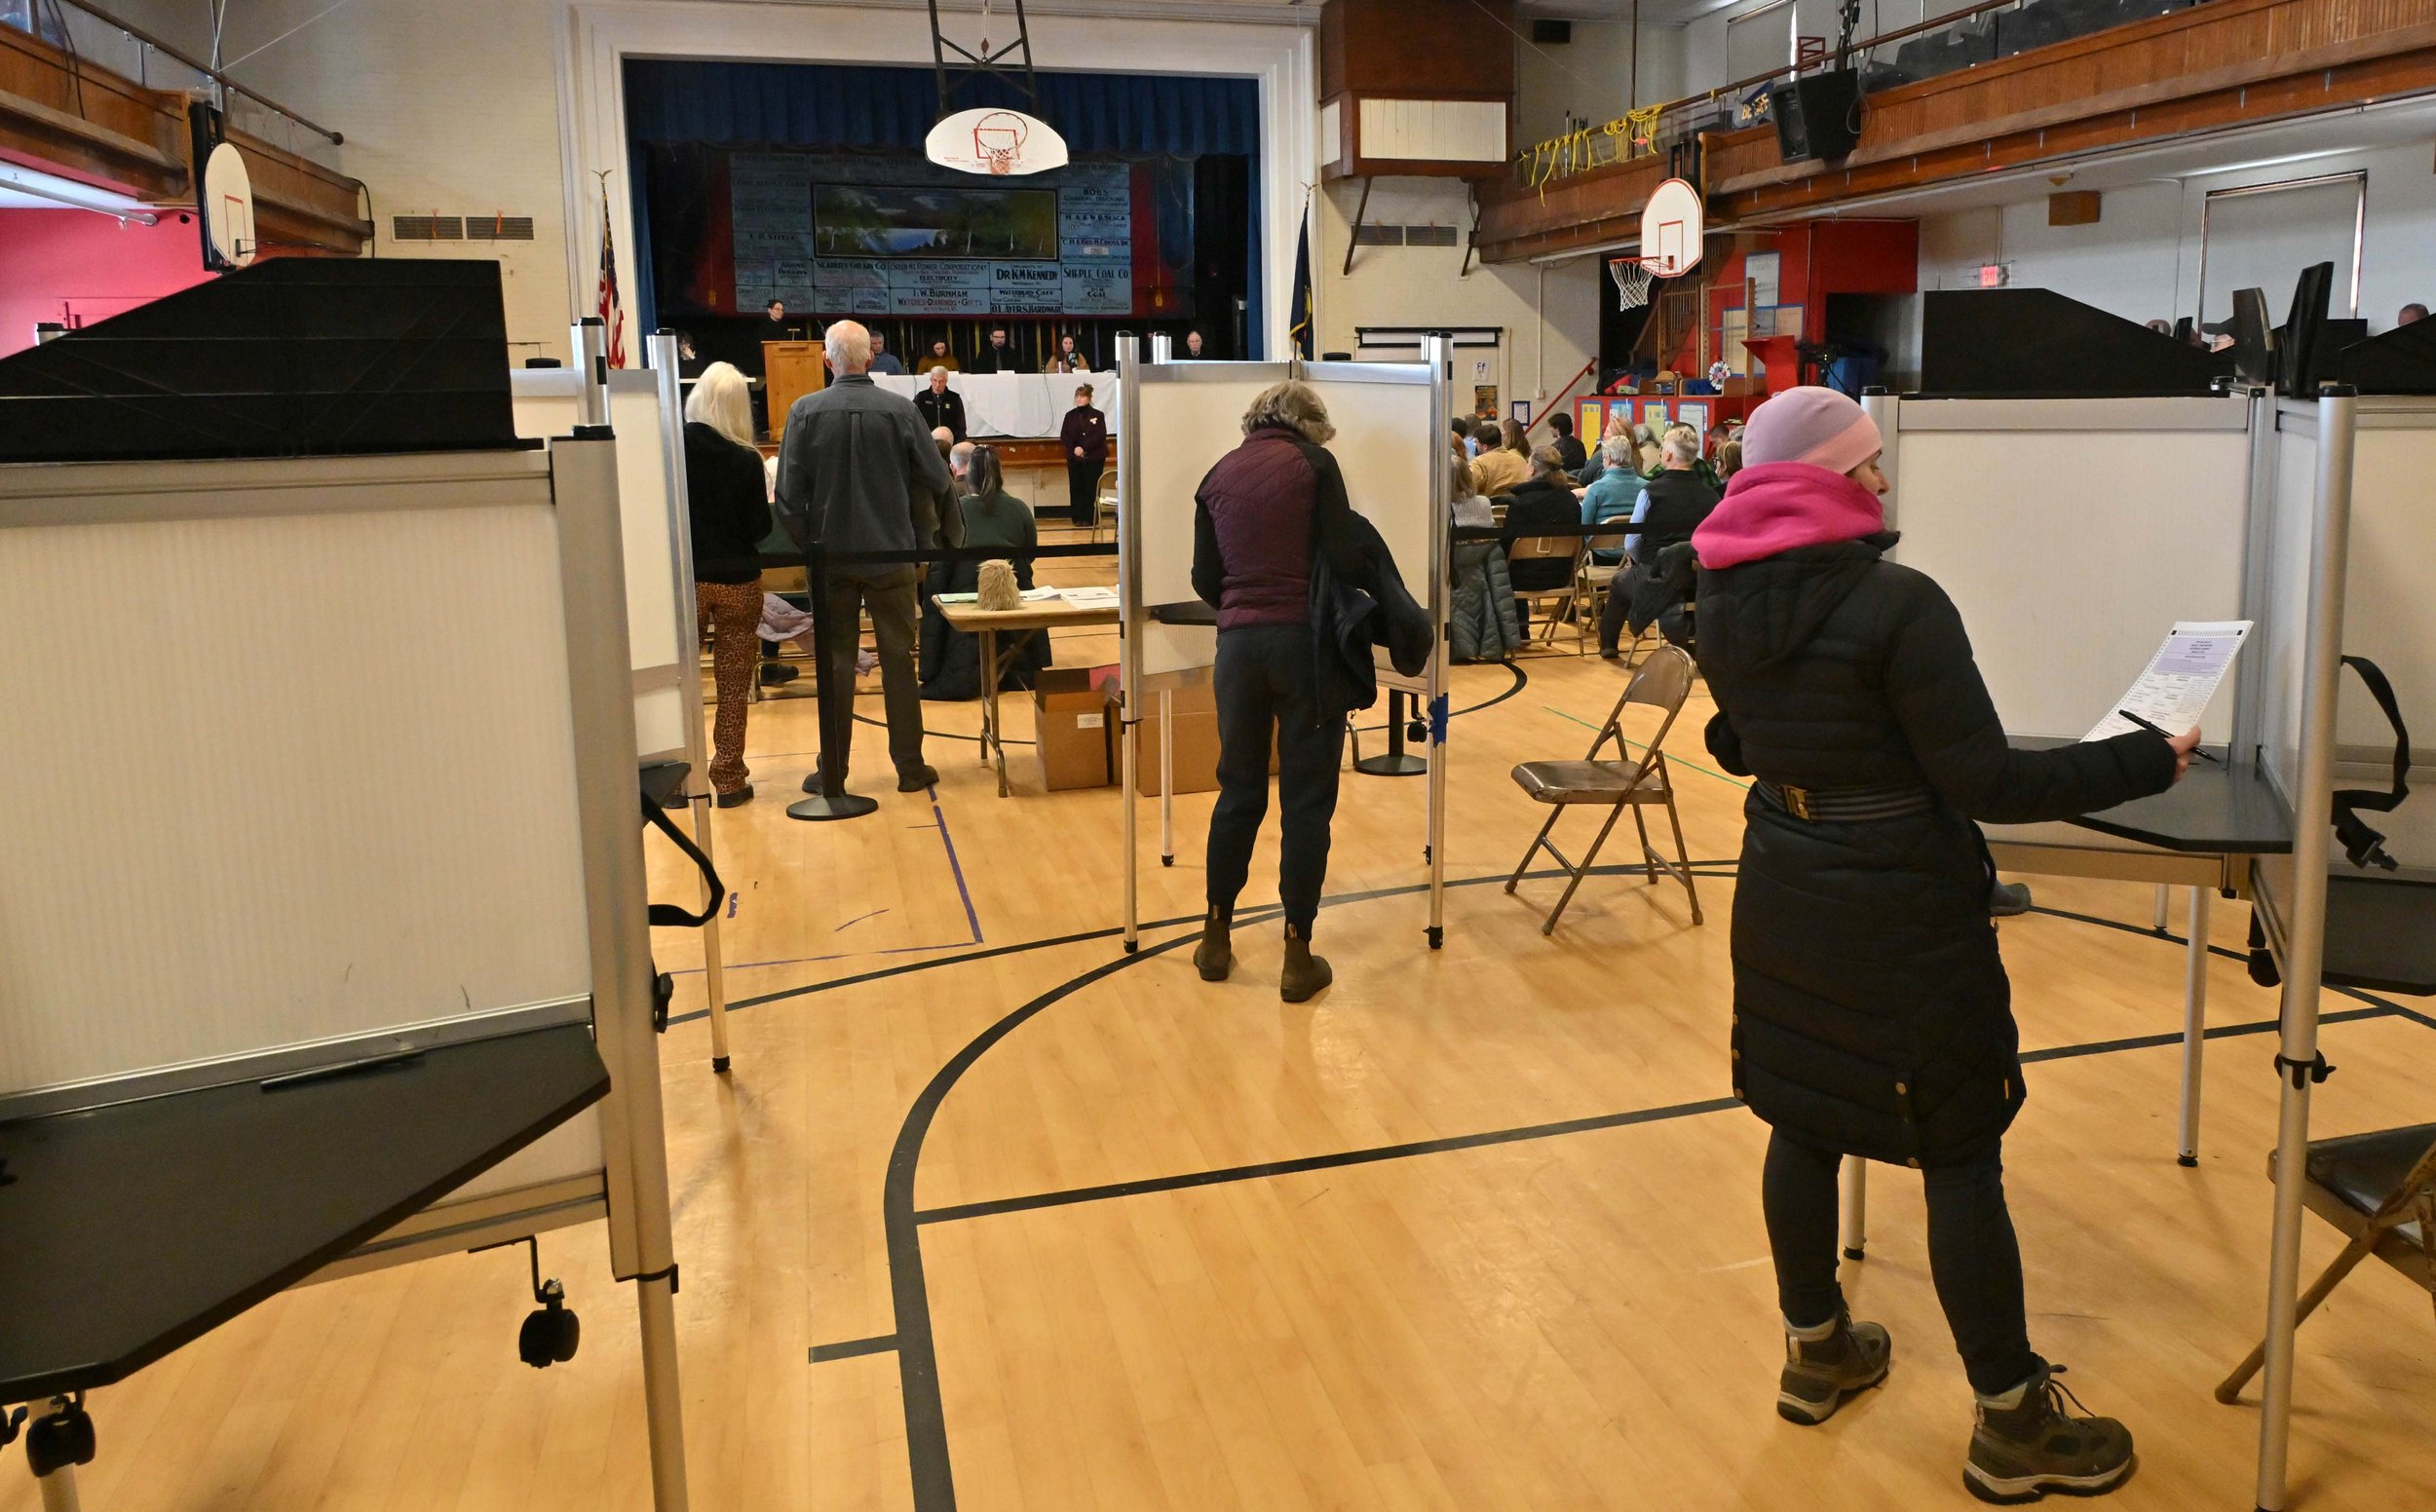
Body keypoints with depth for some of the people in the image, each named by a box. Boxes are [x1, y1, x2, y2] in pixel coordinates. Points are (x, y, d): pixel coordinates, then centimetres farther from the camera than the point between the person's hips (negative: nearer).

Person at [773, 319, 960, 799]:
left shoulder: (806, 411, -7)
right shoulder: (901, 410, -7)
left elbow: (788, 494, -6)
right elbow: (936, 481, -3)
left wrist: (804, 545, 6)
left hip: (831, 555, 0)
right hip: (891, 553, 0)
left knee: (835, 662, 8)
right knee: (898, 660, 8)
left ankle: (832, 772, 12)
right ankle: (910, 767, 12)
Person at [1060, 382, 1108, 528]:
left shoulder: (1098, 416, 0)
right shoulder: (1070, 416, 10)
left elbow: (1100, 436, -9)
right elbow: (1064, 436, 5)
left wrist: (1084, 448, -18)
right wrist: (1074, 449, -12)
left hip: (1094, 458, -3)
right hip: (1074, 458, 3)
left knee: (1092, 489, -4)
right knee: (1076, 489, 2)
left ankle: (1090, 519, 0)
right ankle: (1077, 518, 8)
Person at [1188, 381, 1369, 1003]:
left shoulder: (1219, 474, 10)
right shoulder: (1313, 462, -2)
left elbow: (1205, 578, 9)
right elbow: (1345, 555, -10)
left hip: (1237, 642, 4)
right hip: (1305, 639, -4)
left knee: (1239, 792, 17)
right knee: (1306, 800, 4)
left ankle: (1216, 939, 24)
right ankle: (1298, 957, 8)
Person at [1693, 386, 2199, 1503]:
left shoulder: (1724, 600, 0)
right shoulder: (1898, 604, -21)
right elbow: (1988, 785, -19)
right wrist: (2147, 762, -9)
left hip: (1781, 896, 7)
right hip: (1901, 914, -6)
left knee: (1802, 1123, 18)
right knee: (1960, 1158, 6)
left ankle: (1814, 1352, 35)